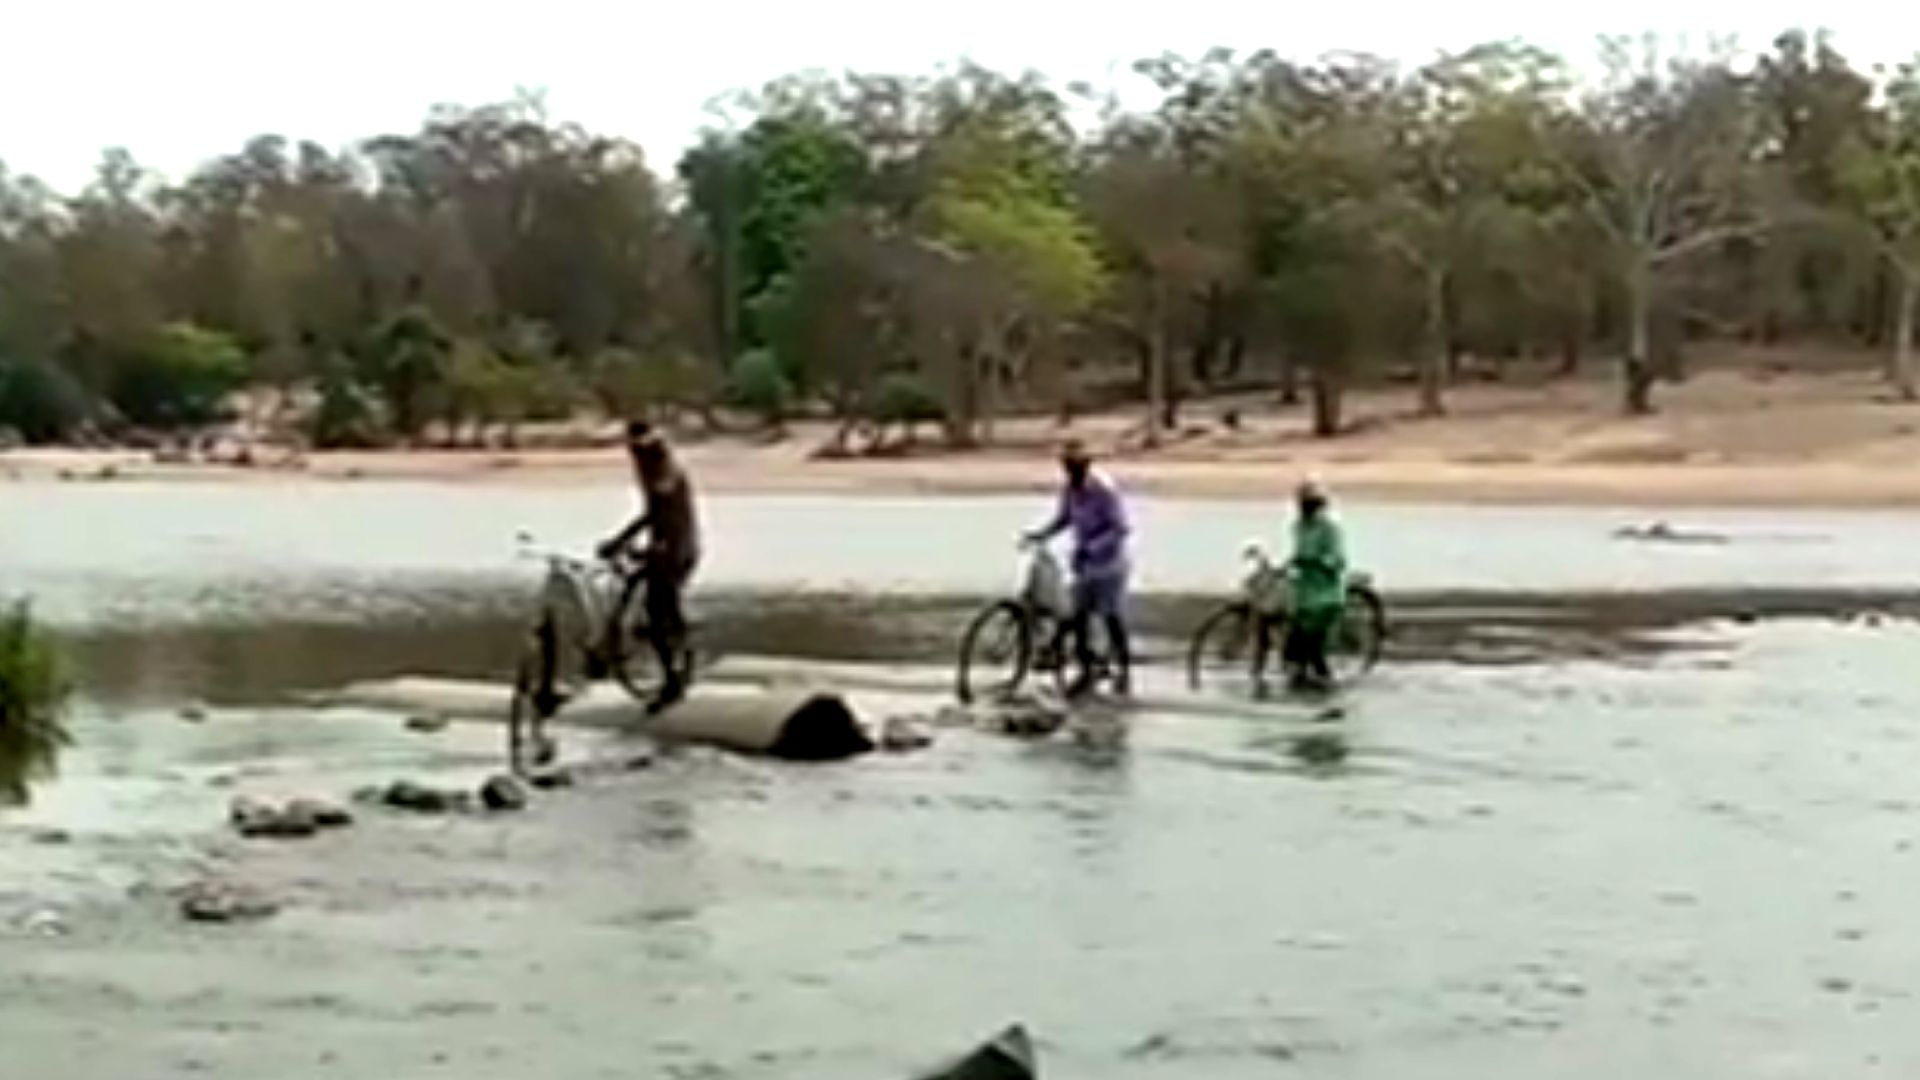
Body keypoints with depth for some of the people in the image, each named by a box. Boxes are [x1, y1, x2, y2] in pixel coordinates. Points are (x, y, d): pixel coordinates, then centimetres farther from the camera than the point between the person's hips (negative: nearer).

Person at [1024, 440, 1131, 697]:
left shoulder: (1104, 489, -22)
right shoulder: (1068, 489, -1)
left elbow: (1120, 528, -23)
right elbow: (1064, 519, 13)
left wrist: (1090, 548, -32)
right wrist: (1041, 535, -4)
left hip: (1108, 563, -6)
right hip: (1084, 563, 6)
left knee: (1112, 617, 2)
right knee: (1079, 616, 4)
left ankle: (1123, 668, 20)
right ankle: (1086, 671, 16)